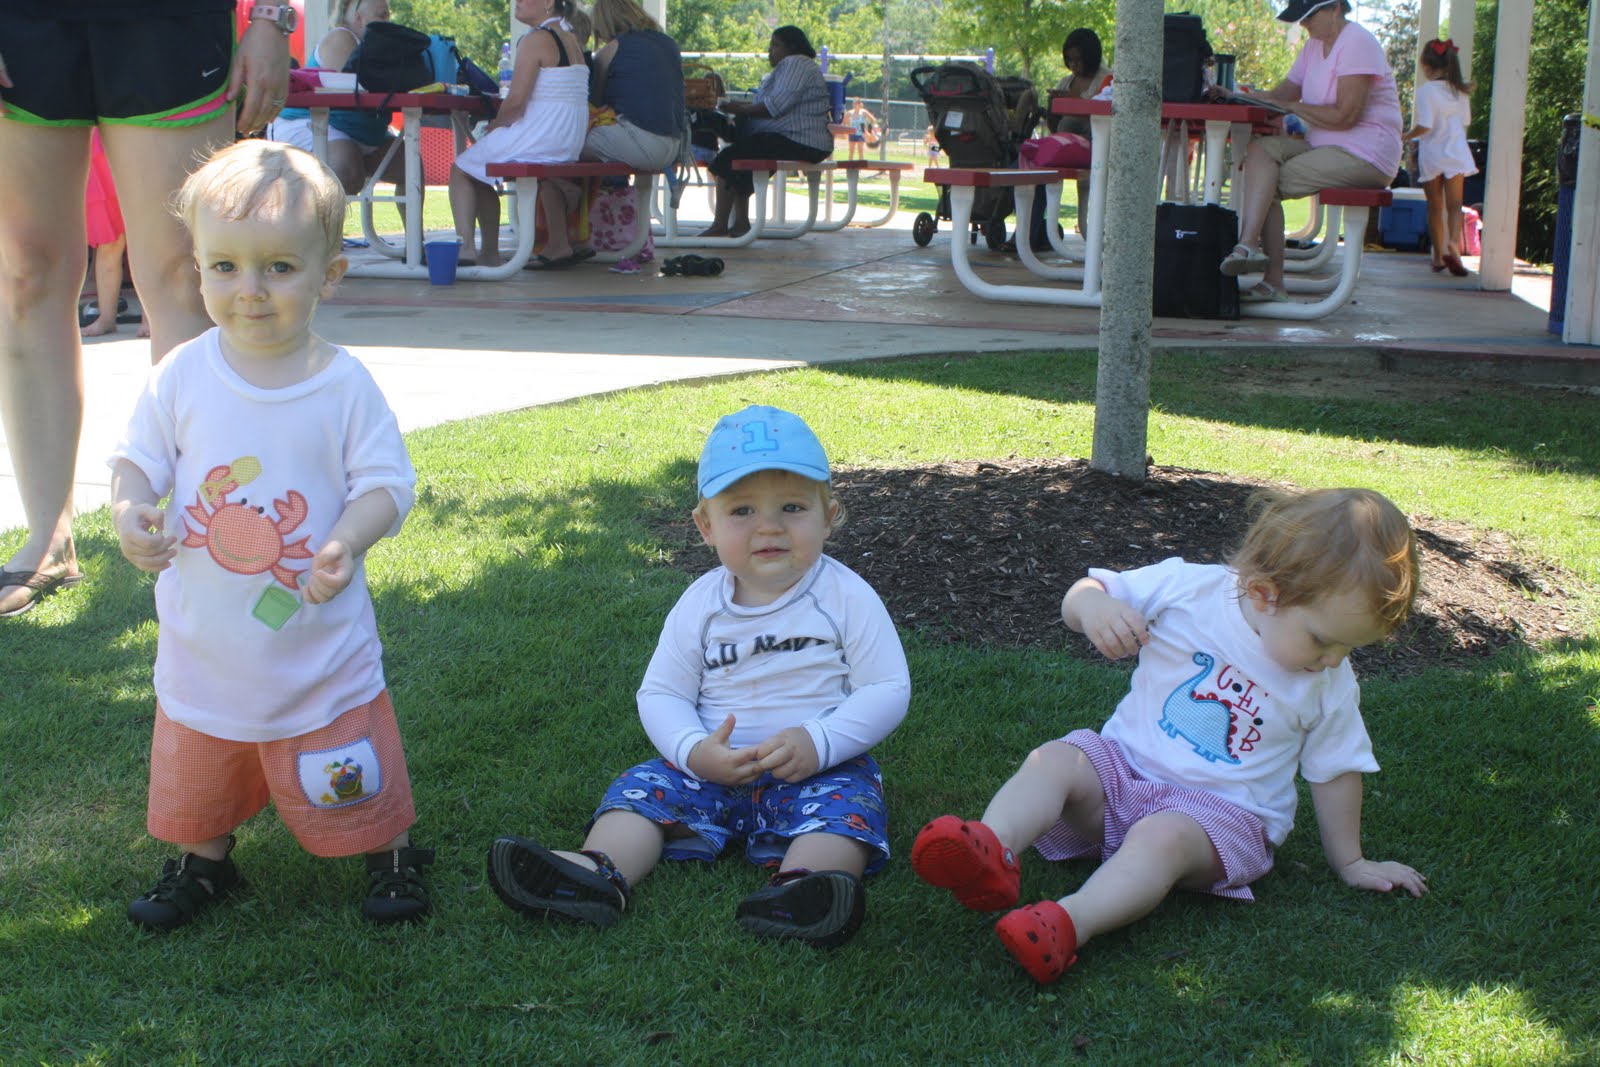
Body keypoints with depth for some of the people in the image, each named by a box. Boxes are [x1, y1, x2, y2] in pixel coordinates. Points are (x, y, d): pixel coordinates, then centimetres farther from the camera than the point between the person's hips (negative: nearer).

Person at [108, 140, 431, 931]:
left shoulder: (343, 384, -12)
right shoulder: (182, 376, -6)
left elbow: (386, 482, -10)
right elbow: (139, 457, 3)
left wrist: (347, 542, -29)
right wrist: (129, 511, -19)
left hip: (319, 651, -2)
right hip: (204, 649, 3)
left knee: (355, 786, 10)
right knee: (193, 781, 20)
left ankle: (389, 854, 35)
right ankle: (202, 861, 44)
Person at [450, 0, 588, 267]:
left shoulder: (535, 40, -14)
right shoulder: (573, 41, 12)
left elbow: (515, 102, -18)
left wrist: (495, 125, 2)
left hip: (540, 139, -8)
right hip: (572, 142, 8)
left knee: (462, 170, 9)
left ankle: (466, 247, 1)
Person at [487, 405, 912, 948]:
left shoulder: (846, 597, -4)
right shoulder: (701, 604, 3)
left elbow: (889, 689, -7)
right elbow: (660, 692, 5)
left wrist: (819, 742, -23)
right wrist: (695, 751, -16)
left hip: (822, 766, -3)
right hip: (714, 763, 3)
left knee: (842, 801, -32)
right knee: (646, 786, -16)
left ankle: (803, 889, -57)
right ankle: (600, 873, -40)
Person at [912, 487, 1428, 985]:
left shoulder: (1332, 686, -2)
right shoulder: (1188, 587, -9)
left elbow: (1337, 771, 11)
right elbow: (1081, 596, -3)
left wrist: (1350, 863, 18)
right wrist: (1093, 605, -28)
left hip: (1221, 808, -2)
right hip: (1124, 764, 2)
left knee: (1163, 838, -34)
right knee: (1052, 761, -25)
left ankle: (1070, 923, -56)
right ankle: (993, 850, -51)